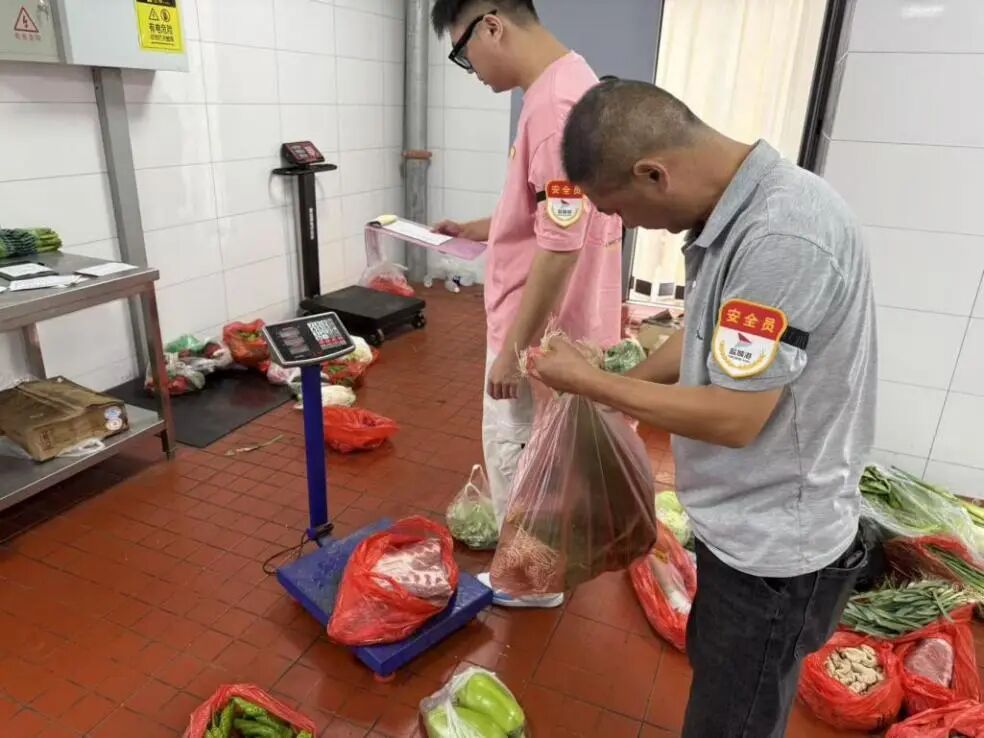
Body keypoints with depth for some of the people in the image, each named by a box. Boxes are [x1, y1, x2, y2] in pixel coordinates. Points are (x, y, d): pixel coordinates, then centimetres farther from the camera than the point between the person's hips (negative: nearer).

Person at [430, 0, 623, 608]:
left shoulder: (555, 104, -25)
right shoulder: (566, 85, 9)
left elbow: (560, 247, -27)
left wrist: (514, 348, -21)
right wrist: (474, 231, 15)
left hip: (541, 332, -10)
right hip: (555, 325, 10)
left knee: (516, 455, 8)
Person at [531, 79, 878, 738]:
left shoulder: (782, 239, -30)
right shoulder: (739, 210, 1)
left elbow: (734, 419, -27)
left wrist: (590, 380, -18)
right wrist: (617, 388, 5)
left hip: (772, 550, -9)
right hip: (747, 528, 9)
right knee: (717, 682, 29)